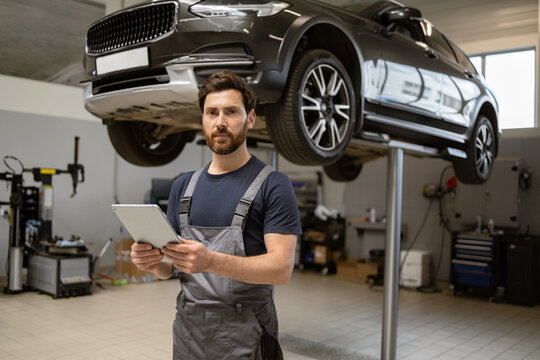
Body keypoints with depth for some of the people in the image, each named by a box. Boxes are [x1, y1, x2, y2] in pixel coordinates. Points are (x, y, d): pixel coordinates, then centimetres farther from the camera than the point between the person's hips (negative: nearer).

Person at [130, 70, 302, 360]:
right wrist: (154, 262, -11)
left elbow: (281, 268, -16)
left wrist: (211, 261, -29)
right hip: (187, 328, 5)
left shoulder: (272, 185, -8)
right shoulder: (183, 186, 9)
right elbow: (172, 267, 12)